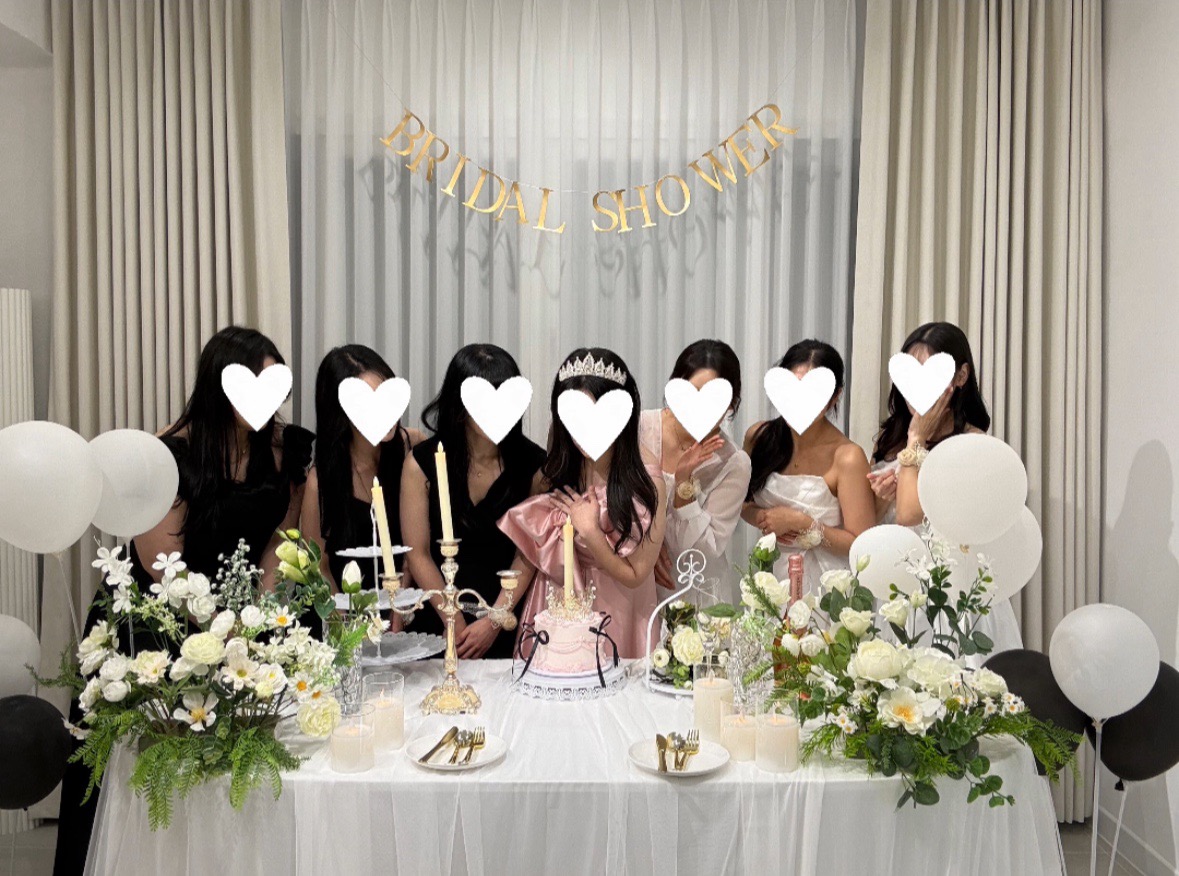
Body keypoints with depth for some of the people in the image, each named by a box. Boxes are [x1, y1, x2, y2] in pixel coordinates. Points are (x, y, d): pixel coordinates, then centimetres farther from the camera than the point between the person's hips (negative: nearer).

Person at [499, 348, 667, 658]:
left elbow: (634, 576, -12)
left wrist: (590, 532, -22)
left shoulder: (646, 480, -19)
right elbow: (529, 554, 1)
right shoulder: (558, 467, -7)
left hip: (614, 614, -3)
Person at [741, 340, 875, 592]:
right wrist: (761, 518, -5)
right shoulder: (758, 437, 1)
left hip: (821, 582, -4)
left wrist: (799, 523, -15)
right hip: (769, 574, 4)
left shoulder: (847, 457, -12)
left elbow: (863, 545, -11)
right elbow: (742, 503, 15)